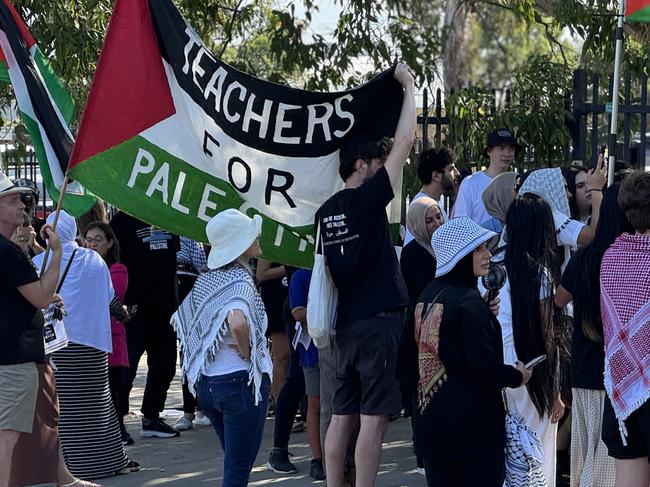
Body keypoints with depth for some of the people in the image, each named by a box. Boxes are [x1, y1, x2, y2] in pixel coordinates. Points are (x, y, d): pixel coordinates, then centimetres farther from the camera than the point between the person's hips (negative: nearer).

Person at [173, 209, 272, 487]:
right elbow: (237, 322, -34)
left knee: (234, 463, 20)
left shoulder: (207, 279, 9)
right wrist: (247, 353, -17)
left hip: (206, 381, 8)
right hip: (240, 380, -8)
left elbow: (180, 319, 20)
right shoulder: (239, 280, -16)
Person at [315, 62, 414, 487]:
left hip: (347, 322, 8)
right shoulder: (365, 200, -10)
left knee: (343, 415, 9)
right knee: (374, 416, -7)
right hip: (379, 320, -8)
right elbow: (404, 142, -9)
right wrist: (409, 86, 1)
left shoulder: (327, 211, 10)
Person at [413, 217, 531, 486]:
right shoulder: (469, 302, -15)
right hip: (473, 421, -8)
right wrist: (517, 376, -4)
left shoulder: (426, 297, 10)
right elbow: (483, 364, -19)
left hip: (431, 421, 8)